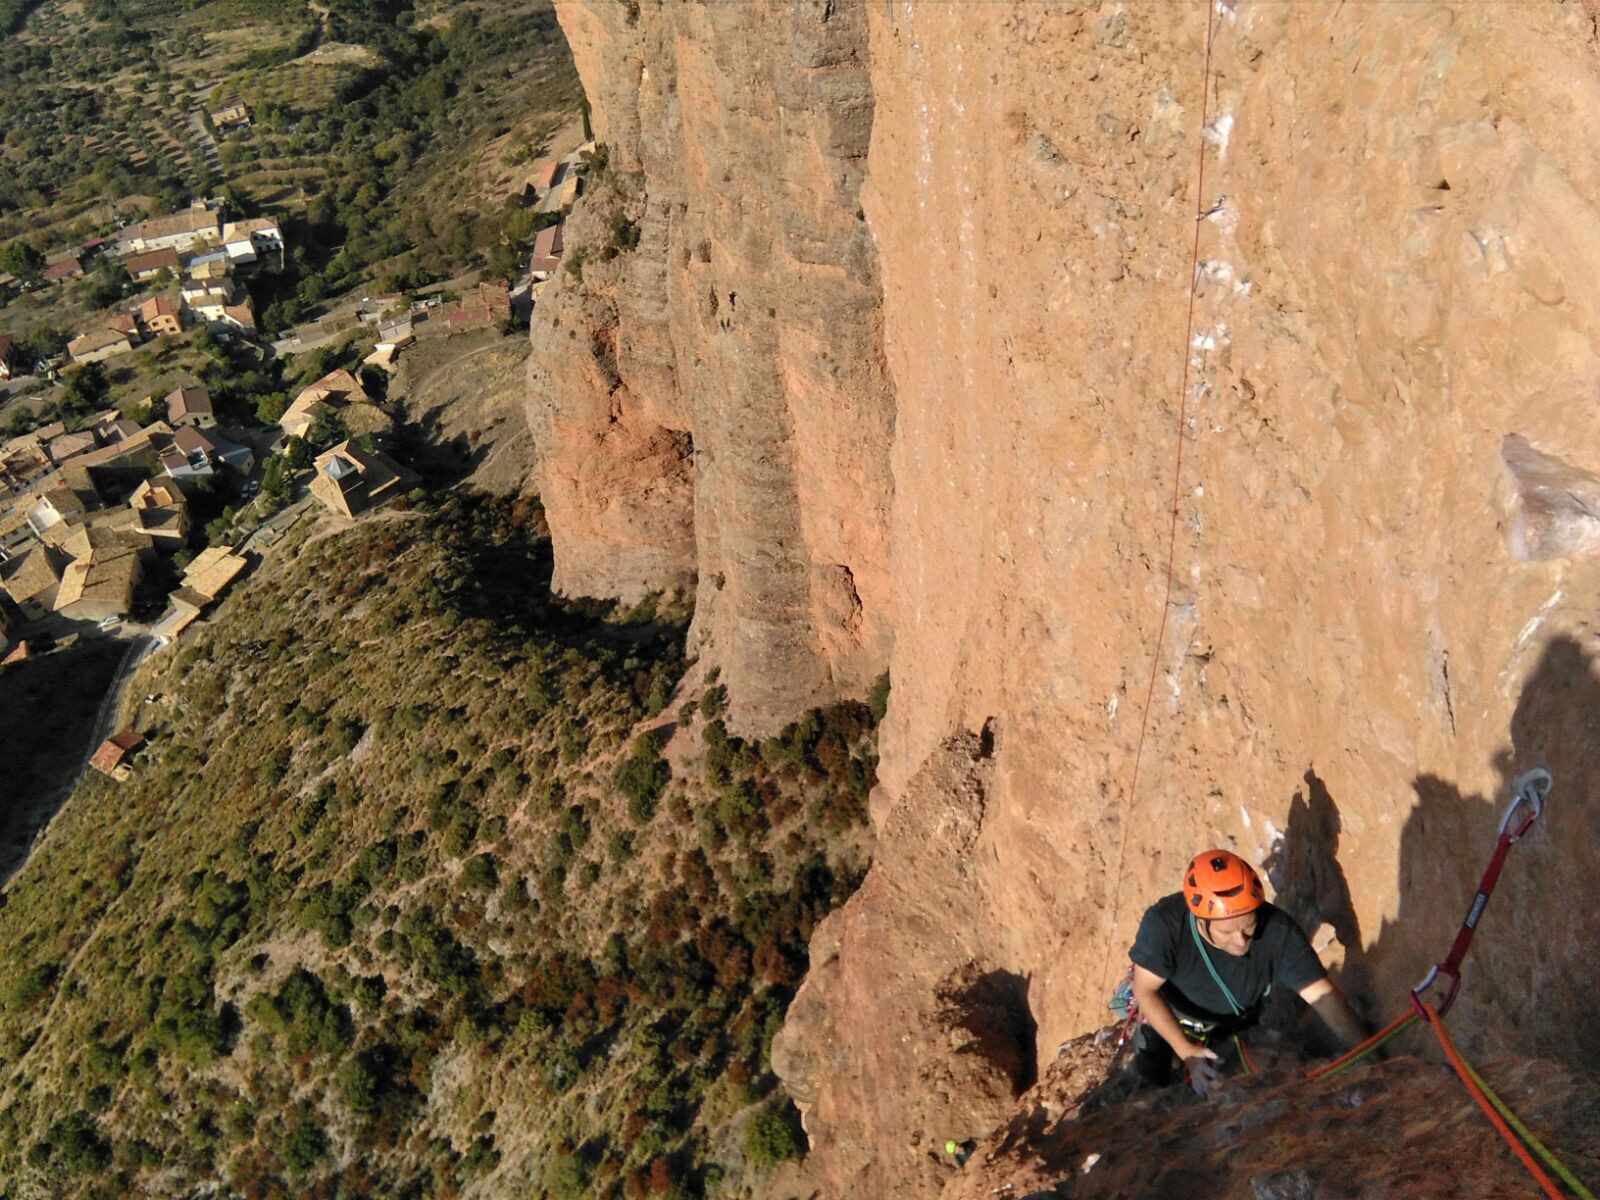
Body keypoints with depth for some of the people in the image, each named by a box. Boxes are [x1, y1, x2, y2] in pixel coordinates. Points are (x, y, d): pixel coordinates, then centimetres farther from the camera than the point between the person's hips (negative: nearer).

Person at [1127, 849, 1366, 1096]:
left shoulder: (1278, 930, -39)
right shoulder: (1164, 923, -41)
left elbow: (1323, 994, -35)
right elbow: (1145, 991, -29)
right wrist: (1187, 1052, -36)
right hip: (1173, 1015, -1)